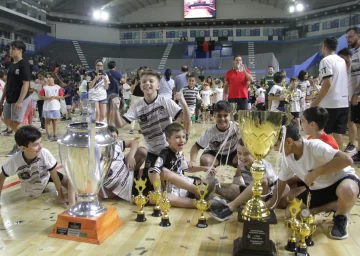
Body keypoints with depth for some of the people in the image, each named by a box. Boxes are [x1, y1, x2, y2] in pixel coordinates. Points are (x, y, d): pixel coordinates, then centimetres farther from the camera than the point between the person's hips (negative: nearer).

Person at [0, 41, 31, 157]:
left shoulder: (24, 64, -13)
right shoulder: (11, 65, 12)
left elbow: (26, 84, -19)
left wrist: (20, 101, -23)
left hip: (20, 99, -9)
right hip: (10, 99, 9)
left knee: (16, 122, -5)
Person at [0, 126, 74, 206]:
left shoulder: (45, 153, -36)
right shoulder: (15, 160, -34)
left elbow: (54, 175, -26)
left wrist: (61, 196, -24)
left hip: (47, 176, -1)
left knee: (69, 181, -15)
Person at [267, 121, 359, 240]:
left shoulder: (315, 147, -30)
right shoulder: (287, 157, -8)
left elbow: (347, 160, -43)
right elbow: (281, 181, 6)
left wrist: (315, 172, -39)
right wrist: (271, 203, 7)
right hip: (318, 190, 7)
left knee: (347, 191, -43)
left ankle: (340, 218, -8)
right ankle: (335, 206, 6)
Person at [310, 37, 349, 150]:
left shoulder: (326, 60, -9)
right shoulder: (342, 61, 16)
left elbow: (327, 83, -18)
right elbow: (341, 82, 19)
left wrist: (316, 101, -13)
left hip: (330, 103, -7)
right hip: (344, 102, 7)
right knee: (338, 132, 9)